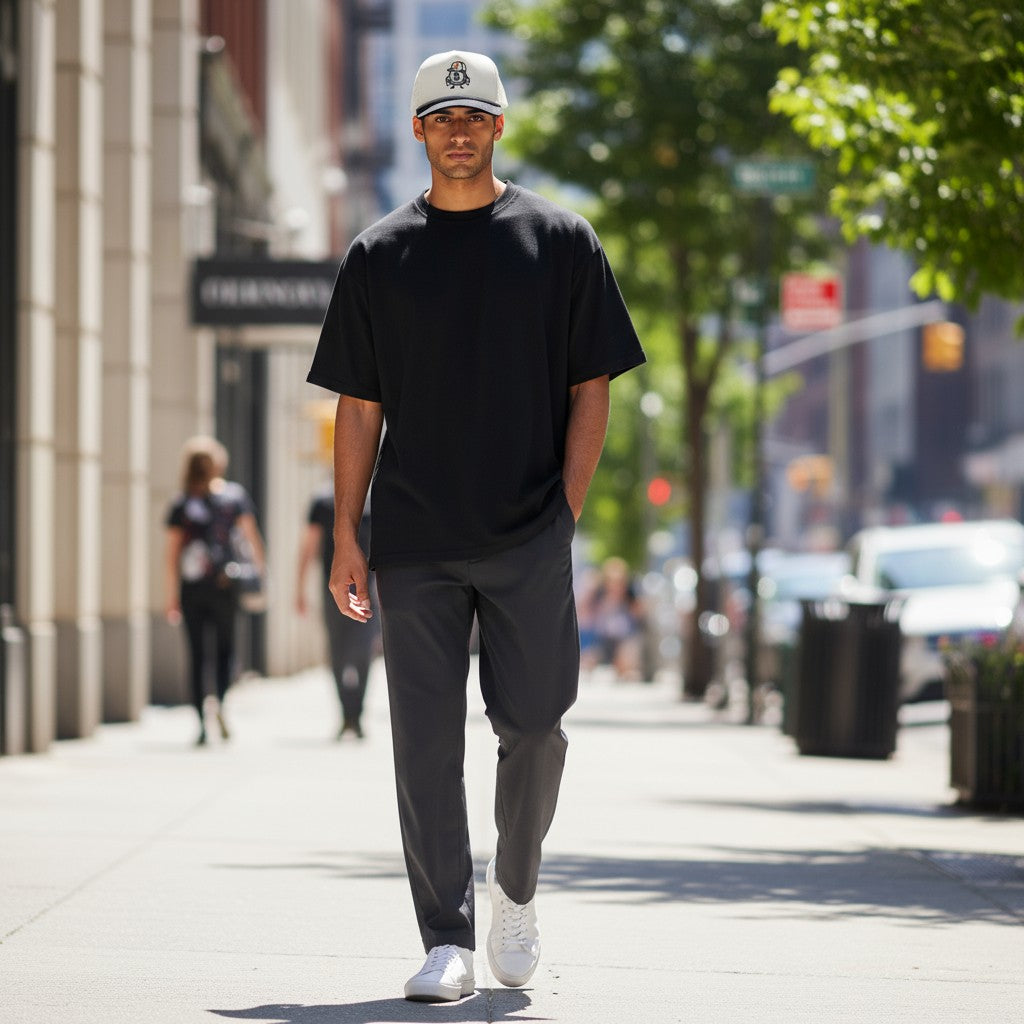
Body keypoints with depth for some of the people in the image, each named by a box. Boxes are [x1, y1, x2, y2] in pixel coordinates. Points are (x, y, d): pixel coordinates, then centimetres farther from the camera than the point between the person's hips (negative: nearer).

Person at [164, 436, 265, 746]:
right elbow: (252, 535, -3)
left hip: (192, 588, 0)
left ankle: (201, 723, 2)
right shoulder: (235, 495, 1)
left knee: (197, 654, 6)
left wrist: (172, 597, 3)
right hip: (225, 584, 0)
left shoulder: (180, 505, 1)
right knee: (225, 647, 12)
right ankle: (221, 700, -14)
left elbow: (172, 554, -1)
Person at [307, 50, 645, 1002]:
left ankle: (516, 889, 26)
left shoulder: (560, 240, 6)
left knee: (531, 725, 0)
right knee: (426, 739, -2)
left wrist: (567, 509, -4)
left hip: (529, 539, -1)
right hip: (413, 541, 1)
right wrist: (345, 538, 2)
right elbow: (359, 403, 9)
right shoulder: (378, 254, 10)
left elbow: (591, 386, 6)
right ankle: (447, 941, 3)